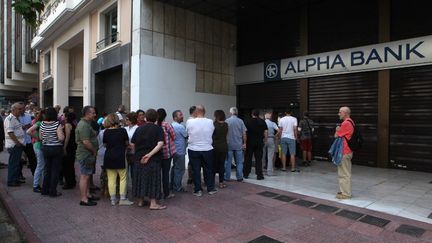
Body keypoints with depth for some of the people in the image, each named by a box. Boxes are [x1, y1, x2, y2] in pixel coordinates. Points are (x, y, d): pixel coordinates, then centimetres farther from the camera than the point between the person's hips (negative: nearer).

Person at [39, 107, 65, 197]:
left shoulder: (42, 124, 0)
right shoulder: (57, 124, -15)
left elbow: (40, 137, 8)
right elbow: (61, 138, -20)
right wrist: (61, 130, -5)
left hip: (45, 148, 5)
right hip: (56, 149, -5)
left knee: (47, 169, 17)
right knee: (55, 170, 4)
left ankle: (45, 190, 24)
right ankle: (53, 191, 9)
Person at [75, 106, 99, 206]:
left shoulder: (86, 123, 15)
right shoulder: (84, 125, -20)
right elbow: (86, 142, -26)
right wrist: (94, 151, -15)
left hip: (88, 155, 11)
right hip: (86, 155, -11)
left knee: (87, 175, 18)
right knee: (84, 176, -4)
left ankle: (87, 195, 28)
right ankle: (83, 199, 3)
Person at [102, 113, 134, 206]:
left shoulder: (106, 132, 0)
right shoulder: (122, 130, -8)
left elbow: (105, 144, 9)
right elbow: (127, 143, 1)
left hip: (108, 157, 3)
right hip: (120, 157, -3)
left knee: (111, 179, 8)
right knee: (123, 178, 6)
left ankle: (113, 199, 14)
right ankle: (122, 199, 8)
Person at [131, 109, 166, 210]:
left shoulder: (139, 129, 5)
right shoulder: (158, 129, -5)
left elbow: (133, 144, 4)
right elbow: (160, 144, -19)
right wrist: (150, 154, -20)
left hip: (139, 158, 4)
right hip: (153, 159, -4)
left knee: (140, 178, 14)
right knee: (153, 179, 2)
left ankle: (140, 201, 24)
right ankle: (153, 203, 4)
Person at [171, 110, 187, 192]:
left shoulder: (172, 125, 10)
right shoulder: (180, 127, -18)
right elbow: (187, 136, -8)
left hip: (174, 150, 9)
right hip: (180, 151, -9)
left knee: (174, 168, 17)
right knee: (180, 169, -1)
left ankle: (172, 185, 26)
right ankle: (177, 187, 6)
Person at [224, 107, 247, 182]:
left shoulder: (227, 121, -6)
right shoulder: (240, 121, -2)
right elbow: (244, 133, -2)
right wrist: (244, 143, 8)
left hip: (229, 144, -1)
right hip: (239, 145, 1)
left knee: (228, 161, 7)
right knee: (239, 162, 9)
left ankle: (227, 177, 11)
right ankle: (239, 177, 12)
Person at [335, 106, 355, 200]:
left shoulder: (346, 123, -19)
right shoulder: (350, 122, 14)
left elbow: (336, 135, -13)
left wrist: (337, 130, 5)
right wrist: (339, 130, 0)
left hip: (344, 152, -11)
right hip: (347, 150, 11)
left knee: (343, 173, -3)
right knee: (346, 173, 16)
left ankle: (345, 193, 4)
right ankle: (345, 191, 25)